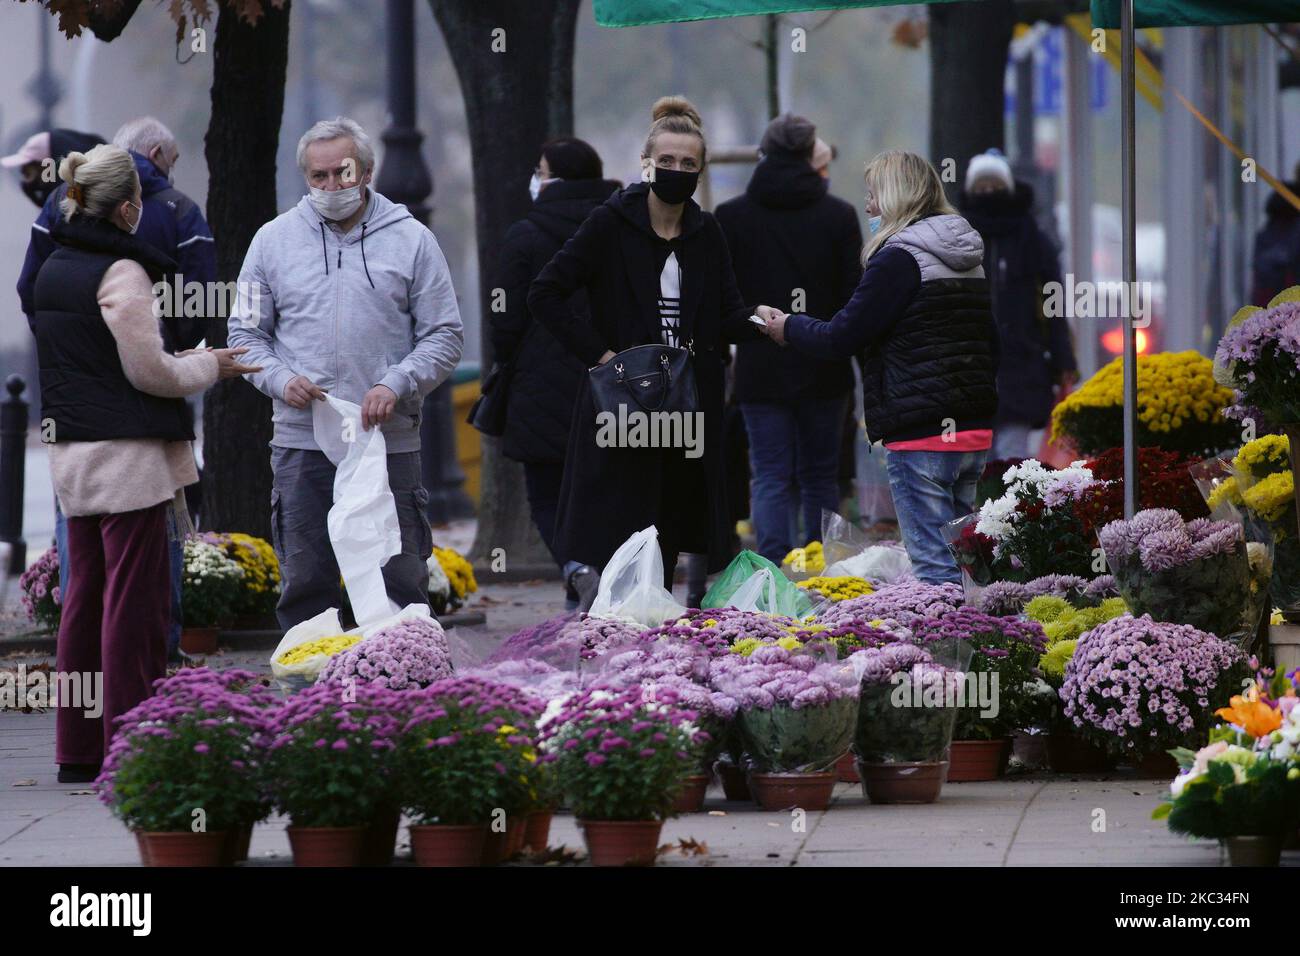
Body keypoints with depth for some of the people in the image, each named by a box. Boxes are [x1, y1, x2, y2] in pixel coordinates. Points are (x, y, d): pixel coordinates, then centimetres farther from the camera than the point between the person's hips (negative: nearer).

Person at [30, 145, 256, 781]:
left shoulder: (52, 269, 11)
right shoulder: (121, 271, -14)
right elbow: (148, 370, -14)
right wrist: (209, 367, 3)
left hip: (73, 453, 8)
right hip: (126, 453, -8)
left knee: (86, 597, 12)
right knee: (134, 602, -4)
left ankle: (78, 750, 15)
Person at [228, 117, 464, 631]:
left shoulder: (411, 240, 4)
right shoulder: (274, 239, 8)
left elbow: (444, 336, 4)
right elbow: (246, 332, 11)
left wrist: (396, 384, -12)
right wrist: (281, 379, -8)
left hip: (389, 442, -1)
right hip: (300, 442, 1)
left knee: (399, 582, 0)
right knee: (305, 582, 5)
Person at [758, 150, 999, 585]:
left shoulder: (897, 259, -11)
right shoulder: (969, 259, 15)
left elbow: (842, 338, -11)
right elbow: (990, 342, 21)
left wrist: (787, 327, 6)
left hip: (921, 434, -8)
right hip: (974, 431, 8)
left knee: (934, 565, -8)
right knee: (956, 557, 13)